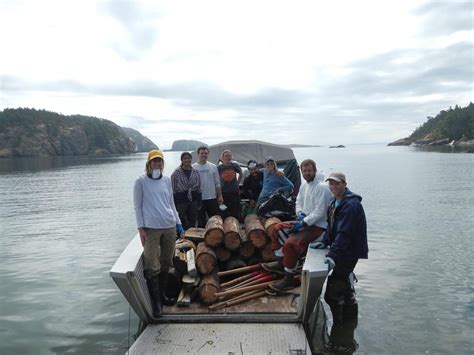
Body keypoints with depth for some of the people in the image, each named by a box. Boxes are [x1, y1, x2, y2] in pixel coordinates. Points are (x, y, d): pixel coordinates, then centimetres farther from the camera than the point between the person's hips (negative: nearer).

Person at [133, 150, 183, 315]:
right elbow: (137, 206, -1)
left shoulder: (167, 180, 11)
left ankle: (163, 295, 28)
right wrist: (140, 228, -7)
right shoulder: (141, 181, -1)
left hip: (169, 227, 5)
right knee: (152, 267, -4)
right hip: (151, 228, -5)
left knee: (166, 263, 13)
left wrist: (178, 222, 14)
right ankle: (156, 301, 7)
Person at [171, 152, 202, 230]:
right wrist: (173, 204, -9)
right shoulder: (176, 173, -6)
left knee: (193, 223, 10)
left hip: (193, 201, 4)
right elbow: (173, 189, -5)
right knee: (182, 224, -1)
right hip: (181, 201, -4)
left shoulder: (196, 172, 7)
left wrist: (199, 202, 7)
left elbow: (199, 188, 11)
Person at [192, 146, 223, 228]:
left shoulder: (213, 167, 5)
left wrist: (220, 196, 3)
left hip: (212, 198, 3)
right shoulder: (193, 168, -4)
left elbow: (217, 183, 7)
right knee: (201, 222, 8)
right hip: (199, 199, -2)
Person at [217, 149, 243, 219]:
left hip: (234, 192, 1)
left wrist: (237, 183, 11)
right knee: (224, 214, 5)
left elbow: (241, 174, 17)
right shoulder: (219, 167, -5)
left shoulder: (235, 165, -1)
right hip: (223, 192, -1)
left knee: (235, 213, 7)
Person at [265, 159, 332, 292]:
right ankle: (280, 264, 18)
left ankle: (289, 279, -12)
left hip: (318, 226, -10)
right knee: (278, 232, 9)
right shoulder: (304, 185, 9)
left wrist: (303, 223, -22)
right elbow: (299, 201, 19)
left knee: (290, 243, -27)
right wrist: (300, 214, -2)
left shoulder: (321, 187, -19)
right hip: (305, 222, 10)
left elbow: (319, 212, -23)